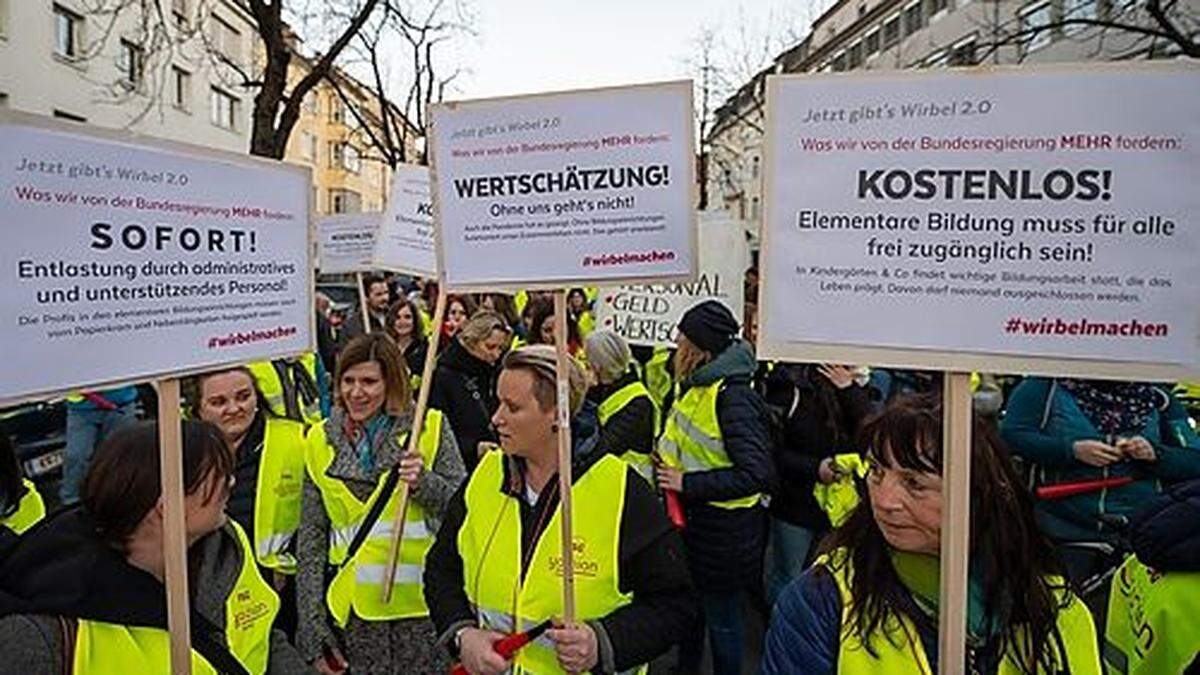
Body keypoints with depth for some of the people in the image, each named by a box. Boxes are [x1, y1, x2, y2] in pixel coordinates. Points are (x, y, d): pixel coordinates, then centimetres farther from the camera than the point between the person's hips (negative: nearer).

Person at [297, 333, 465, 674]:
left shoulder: (431, 427, 0)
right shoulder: (321, 440, 7)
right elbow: (311, 537, 8)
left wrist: (423, 482, -18)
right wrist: (312, 622, 4)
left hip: (423, 601, -2)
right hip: (356, 608, 2)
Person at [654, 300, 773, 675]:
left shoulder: (733, 396, -24)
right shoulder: (695, 385, 4)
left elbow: (757, 473, -30)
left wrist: (688, 483, -26)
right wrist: (667, 457, 5)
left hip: (724, 530, -9)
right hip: (690, 517, 9)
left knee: (722, 618, 10)